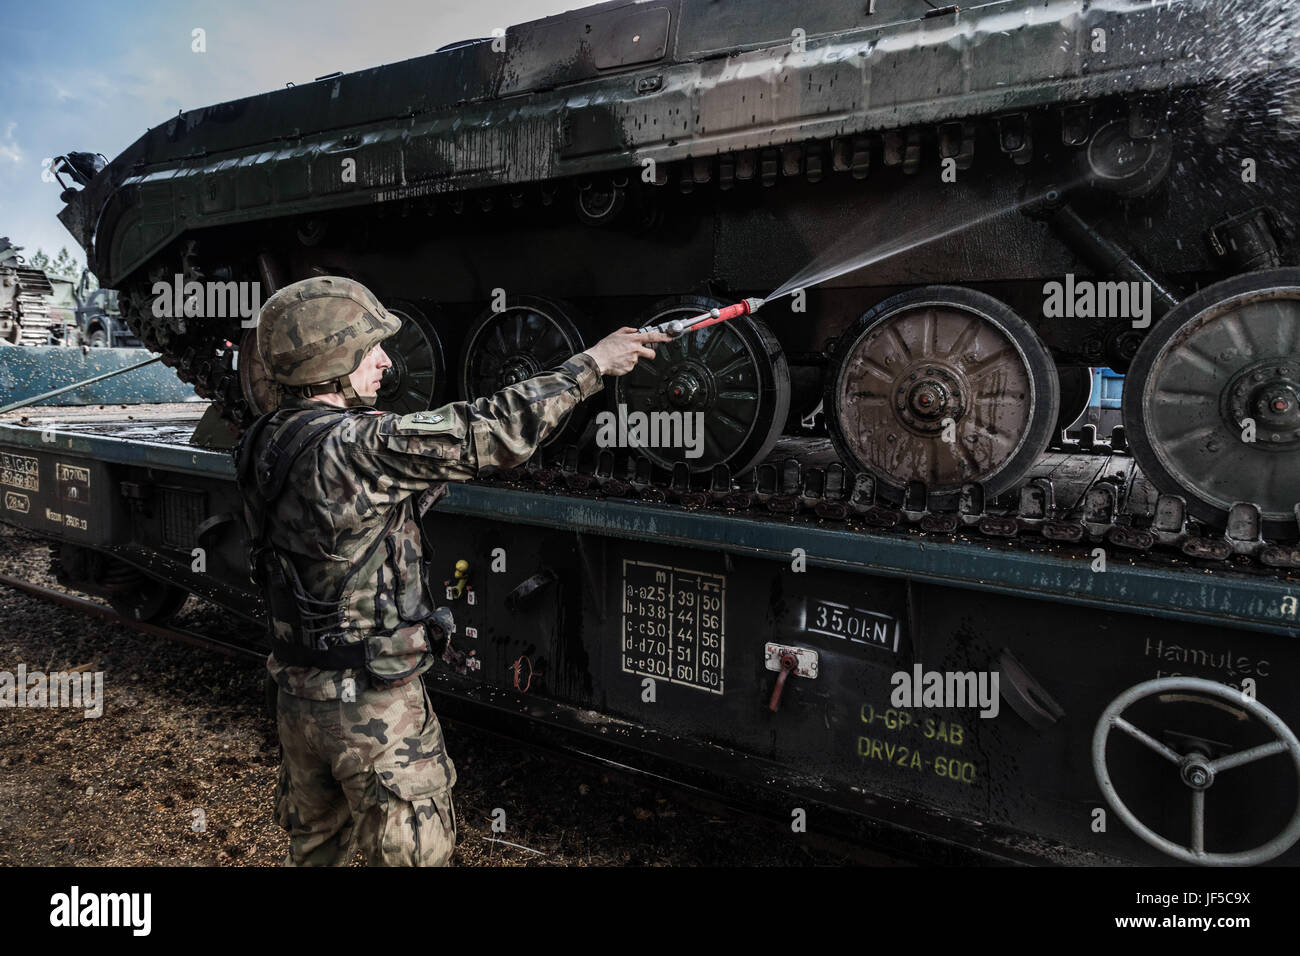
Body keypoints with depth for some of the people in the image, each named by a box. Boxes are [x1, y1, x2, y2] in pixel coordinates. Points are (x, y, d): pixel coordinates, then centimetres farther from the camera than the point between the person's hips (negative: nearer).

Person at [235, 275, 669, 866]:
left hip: (298, 695, 9)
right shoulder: (350, 447, -25)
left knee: (316, 845, 26)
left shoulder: (267, 445, 2)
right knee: (413, 853, 10)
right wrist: (591, 364, -15)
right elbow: (488, 435, -24)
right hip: (371, 706, -8)